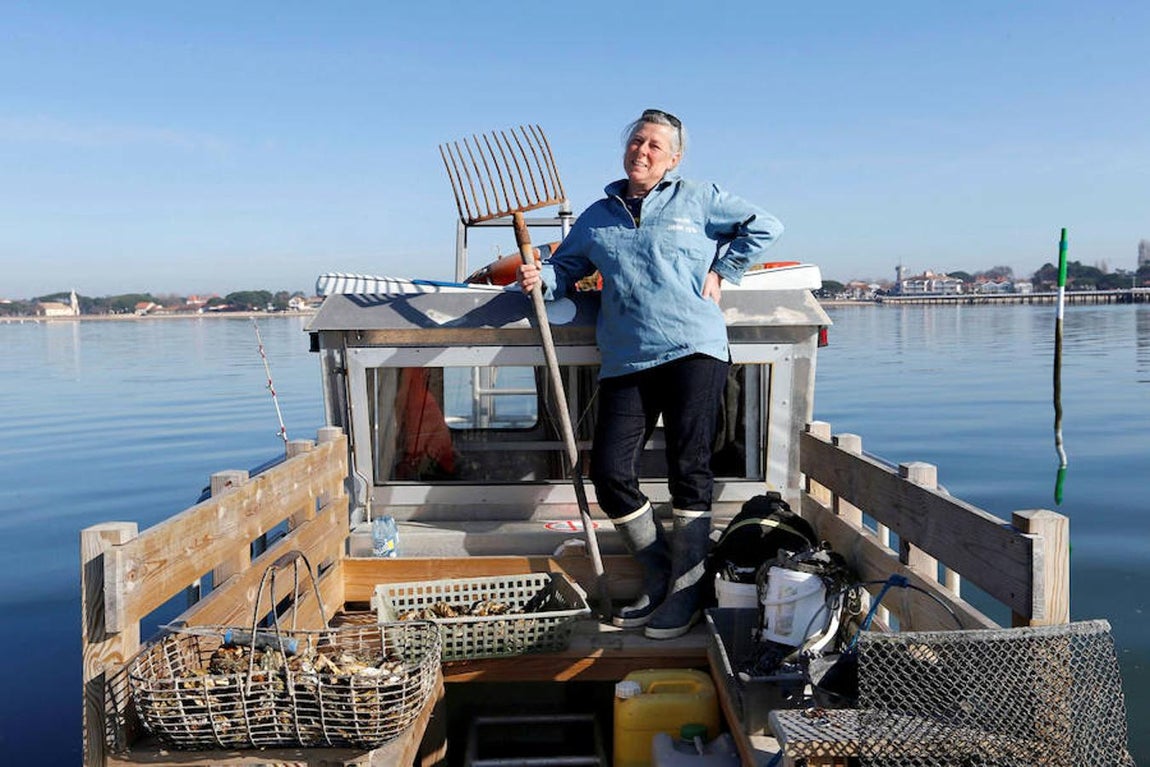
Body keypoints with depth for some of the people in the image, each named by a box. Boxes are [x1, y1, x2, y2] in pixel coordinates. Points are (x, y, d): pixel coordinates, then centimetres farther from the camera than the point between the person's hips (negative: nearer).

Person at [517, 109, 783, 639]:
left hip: (693, 351, -3)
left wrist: (720, 272, 6)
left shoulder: (699, 201, 12)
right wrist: (540, 278, -2)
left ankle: (686, 591, 7)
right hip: (625, 362, 3)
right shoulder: (597, 218, 20)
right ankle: (658, 577, 14)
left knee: (688, 466, -7)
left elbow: (764, 227, 15)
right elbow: (565, 266, 20)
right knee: (608, 470, -7)